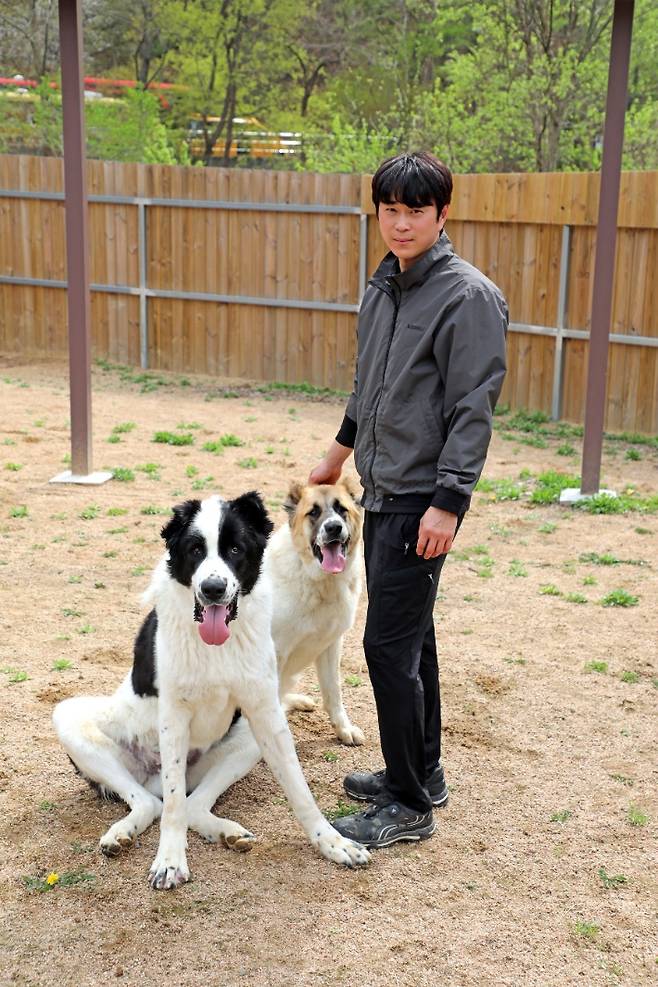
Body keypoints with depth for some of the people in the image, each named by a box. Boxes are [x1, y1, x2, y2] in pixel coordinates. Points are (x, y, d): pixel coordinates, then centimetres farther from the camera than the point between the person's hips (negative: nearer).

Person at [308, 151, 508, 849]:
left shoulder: (467, 296, -13)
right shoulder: (382, 289, 13)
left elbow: (472, 410, -17)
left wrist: (447, 503, -21)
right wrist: (337, 456, 30)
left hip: (423, 499, -8)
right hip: (381, 491, 8)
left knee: (391, 643, -7)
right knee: (410, 636, 16)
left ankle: (409, 806, 5)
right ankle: (421, 772, 29)